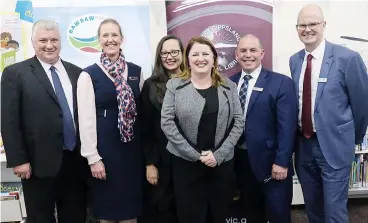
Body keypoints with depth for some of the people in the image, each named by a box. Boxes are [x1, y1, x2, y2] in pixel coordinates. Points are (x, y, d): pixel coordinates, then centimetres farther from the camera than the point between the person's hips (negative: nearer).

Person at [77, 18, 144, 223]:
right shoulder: (89, 75, -4)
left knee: (131, 206, 11)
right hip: (105, 146, -3)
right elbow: (86, 119, -7)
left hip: (133, 146, 3)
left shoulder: (136, 71, 6)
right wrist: (93, 157, -10)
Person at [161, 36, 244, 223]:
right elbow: (167, 123, -7)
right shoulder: (175, 85, -1)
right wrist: (194, 154, -11)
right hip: (186, 162, -1)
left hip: (222, 162, 2)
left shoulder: (228, 86, 4)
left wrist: (218, 154, -10)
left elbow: (238, 122, 0)